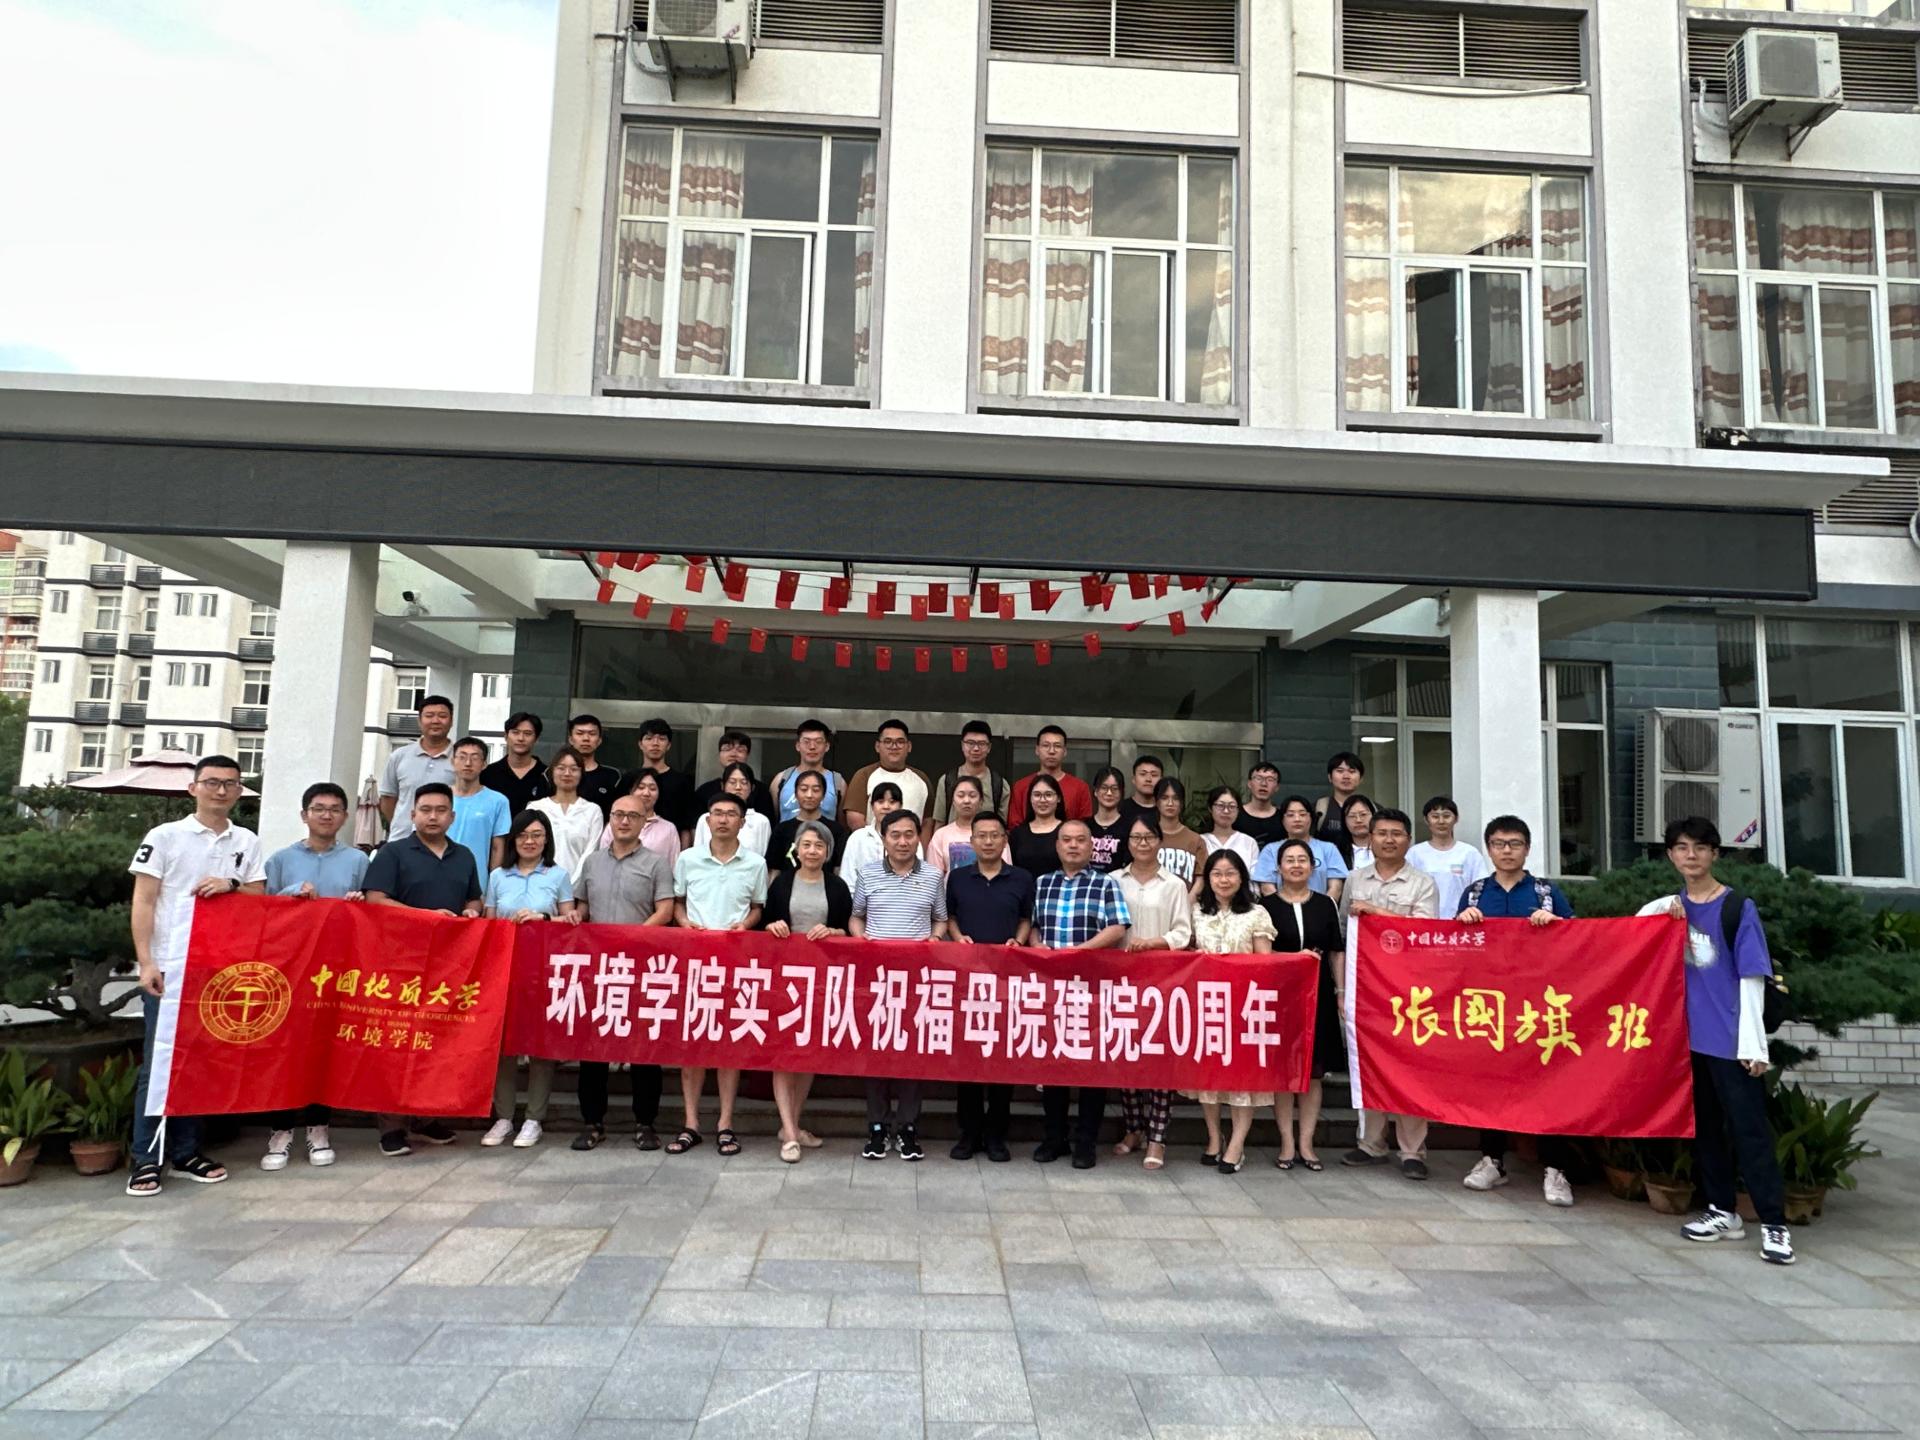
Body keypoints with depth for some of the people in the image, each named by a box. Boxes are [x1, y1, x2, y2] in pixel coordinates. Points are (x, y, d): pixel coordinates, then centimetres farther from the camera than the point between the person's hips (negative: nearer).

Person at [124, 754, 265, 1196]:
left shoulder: (247, 842, 11)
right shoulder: (164, 836, 2)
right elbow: (143, 903, -1)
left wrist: (232, 886, -10)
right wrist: (145, 963, -9)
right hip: (169, 969, -3)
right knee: (157, 1065, 0)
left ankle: (187, 1153, 17)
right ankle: (147, 1160, 7)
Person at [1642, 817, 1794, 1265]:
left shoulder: (1738, 907, -7)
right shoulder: (1674, 906, 8)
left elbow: (1752, 977, -9)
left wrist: (1753, 1043, -13)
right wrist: (1668, 907, 0)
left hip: (1730, 1040, -5)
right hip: (1690, 1036, 5)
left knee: (1749, 1130, -3)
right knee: (1704, 1126, 12)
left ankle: (1774, 1224, 4)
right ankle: (1722, 1212, 23)